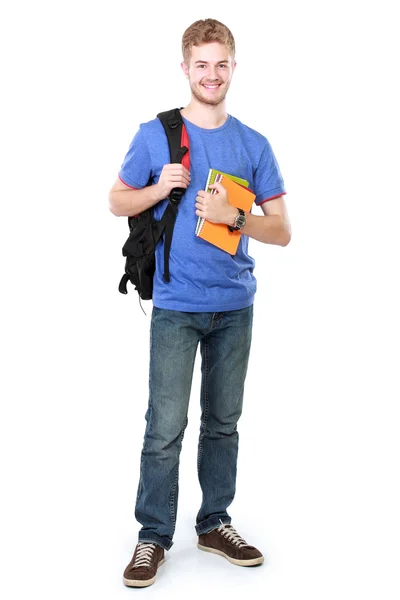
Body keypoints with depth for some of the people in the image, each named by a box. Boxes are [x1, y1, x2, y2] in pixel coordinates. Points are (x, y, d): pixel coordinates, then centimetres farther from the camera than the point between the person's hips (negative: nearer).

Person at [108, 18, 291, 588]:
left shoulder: (254, 145, 5)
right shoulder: (156, 134, 1)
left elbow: (282, 230, 3)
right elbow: (117, 201, 9)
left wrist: (231, 215, -15)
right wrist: (159, 187, -10)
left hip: (235, 305, 3)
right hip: (176, 305, -3)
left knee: (224, 421, 12)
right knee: (166, 426, -4)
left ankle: (215, 523, 26)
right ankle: (154, 536, 10)